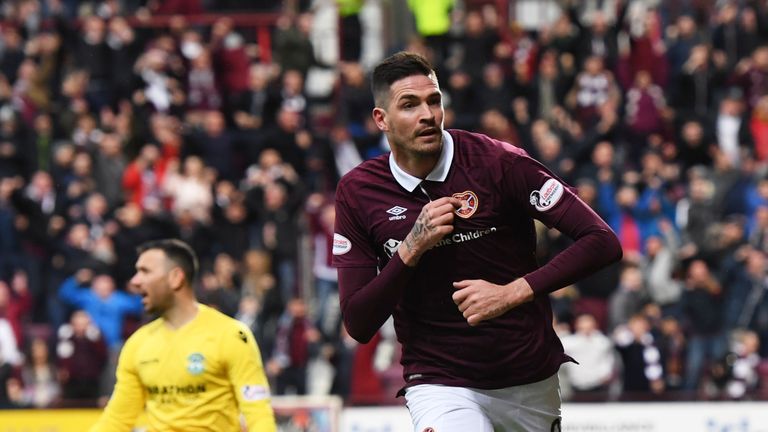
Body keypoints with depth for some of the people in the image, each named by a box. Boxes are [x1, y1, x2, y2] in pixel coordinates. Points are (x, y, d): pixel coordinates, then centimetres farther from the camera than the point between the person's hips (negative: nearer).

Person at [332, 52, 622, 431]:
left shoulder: (498, 162, -11)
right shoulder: (357, 193, -3)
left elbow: (602, 242, -15)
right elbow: (358, 325, -6)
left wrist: (513, 292, -25)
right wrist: (411, 250, -20)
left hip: (532, 383, 1)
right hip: (440, 383, -1)